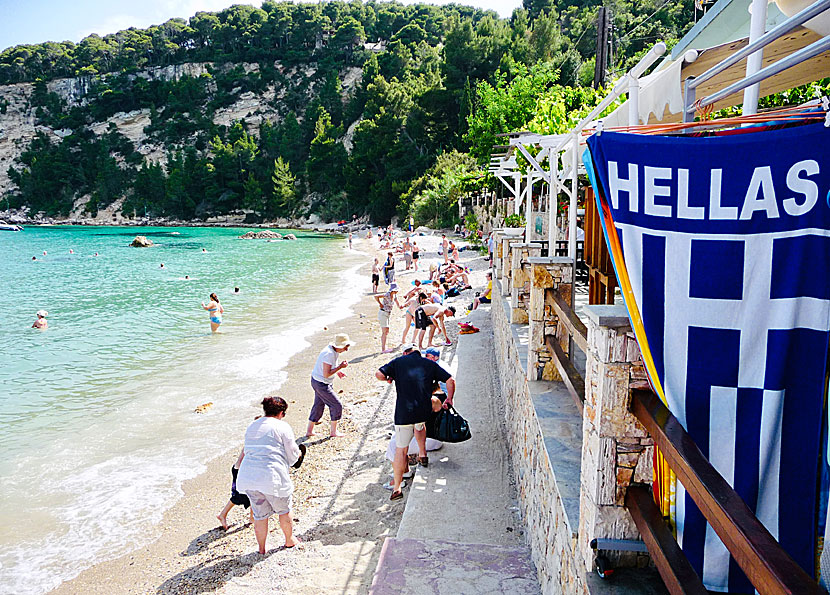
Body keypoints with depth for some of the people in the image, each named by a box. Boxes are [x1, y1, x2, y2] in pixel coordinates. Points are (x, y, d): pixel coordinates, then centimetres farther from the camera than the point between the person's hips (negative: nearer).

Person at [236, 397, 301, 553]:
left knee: (259, 514, 18)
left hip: (248, 475, 5)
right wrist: (298, 454, 21)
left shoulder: (251, 427, 15)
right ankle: (289, 540, 35)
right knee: (284, 510, 18)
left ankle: (261, 548, 28)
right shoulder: (283, 427, -4)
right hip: (272, 477, -5)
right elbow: (293, 456, -1)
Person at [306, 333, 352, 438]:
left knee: (318, 405, 20)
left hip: (316, 381, 10)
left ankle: (309, 431, 30)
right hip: (321, 384, -10)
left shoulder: (333, 350, 2)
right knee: (337, 406, 0)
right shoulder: (329, 354, -29)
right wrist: (340, 367, -24)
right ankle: (333, 432, 14)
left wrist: (338, 370, 9)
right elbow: (326, 374, -28)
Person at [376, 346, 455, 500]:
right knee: (420, 425, 38)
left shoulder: (398, 362, 8)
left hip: (403, 413, -2)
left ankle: (396, 488, 9)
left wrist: (389, 379, 19)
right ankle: (423, 454, 29)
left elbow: (379, 374, -3)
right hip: (424, 411, 2)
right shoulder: (430, 364, 12)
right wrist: (449, 399, 24)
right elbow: (450, 380, 10)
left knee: (401, 449, 7)